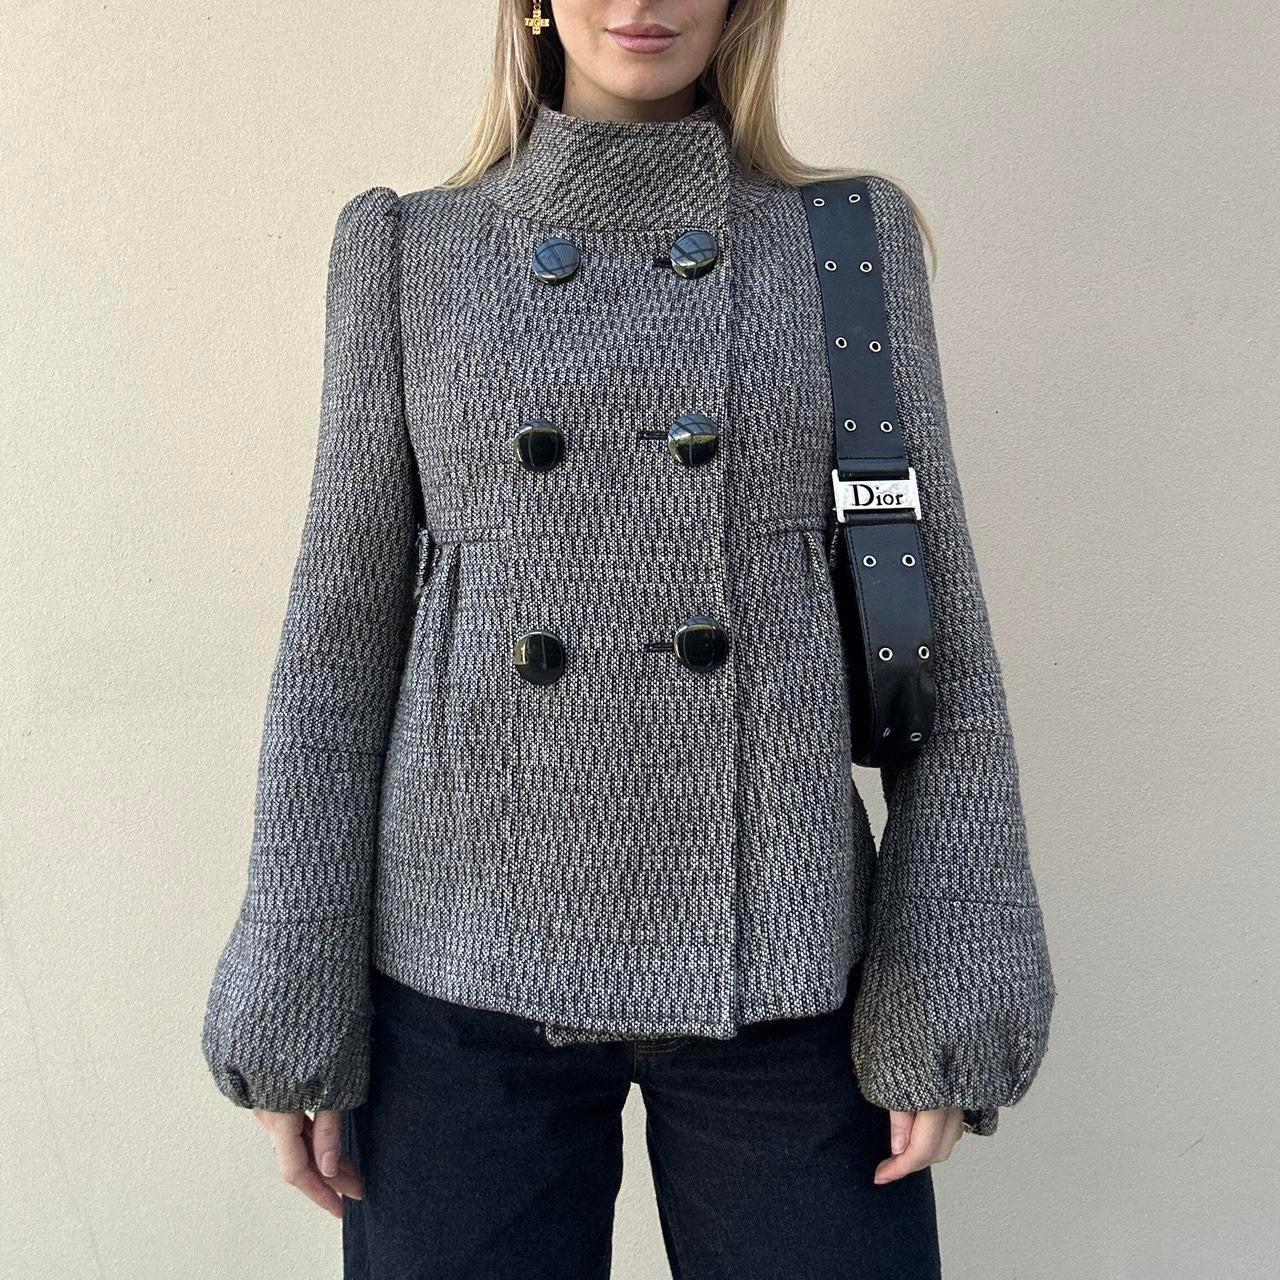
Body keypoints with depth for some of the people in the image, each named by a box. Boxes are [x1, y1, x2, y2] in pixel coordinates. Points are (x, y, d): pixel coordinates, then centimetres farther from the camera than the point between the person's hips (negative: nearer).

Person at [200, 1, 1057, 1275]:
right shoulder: (408, 250, 5)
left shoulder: (854, 240, 5)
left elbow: (933, 616, 2)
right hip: (469, 960, 1)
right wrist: (292, 1008, -2)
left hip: (778, 963, 1)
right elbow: (346, 622, 2)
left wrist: (948, 1000, -5)